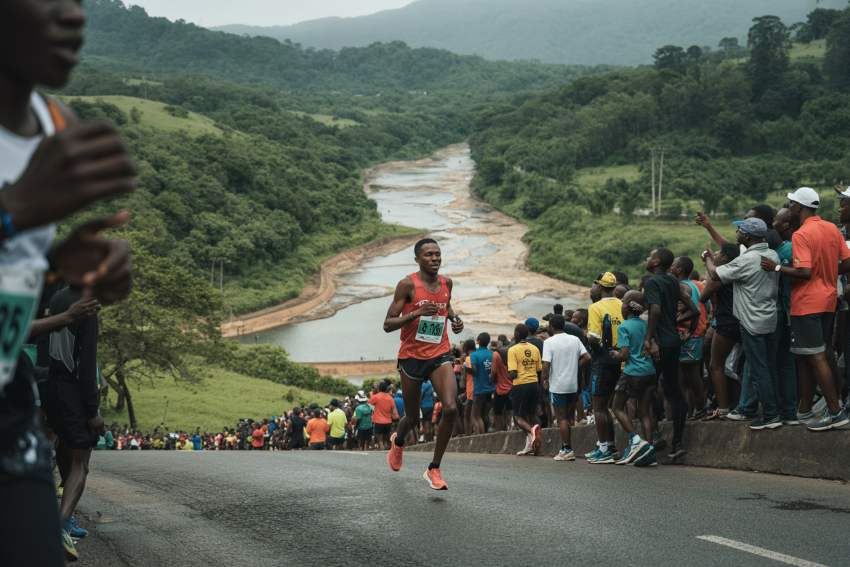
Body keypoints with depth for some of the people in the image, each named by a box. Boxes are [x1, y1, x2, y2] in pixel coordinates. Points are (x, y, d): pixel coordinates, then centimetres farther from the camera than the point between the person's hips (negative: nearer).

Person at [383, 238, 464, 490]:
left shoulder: (446, 283, 4)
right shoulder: (408, 285, -12)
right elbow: (387, 325, -13)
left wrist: (454, 318, 7)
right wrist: (416, 313, -27)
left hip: (440, 355, 3)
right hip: (411, 356, -3)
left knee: (451, 408, -19)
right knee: (413, 418, 11)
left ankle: (434, 469, -6)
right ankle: (398, 441, 49)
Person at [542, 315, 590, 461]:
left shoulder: (549, 342, -10)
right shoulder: (575, 340, 4)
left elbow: (546, 364, -17)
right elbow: (587, 357, -1)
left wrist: (545, 379, -2)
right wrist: (574, 367, 10)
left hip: (557, 385, -5)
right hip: (573, 384, 5)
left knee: (561, 418, 0)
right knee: (569, 417, 13)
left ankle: (567, 450, -2)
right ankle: (566, 448, 14)